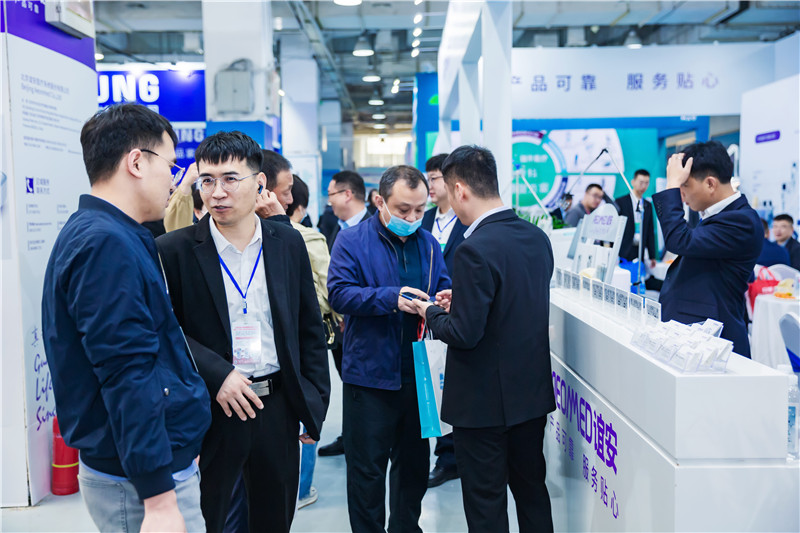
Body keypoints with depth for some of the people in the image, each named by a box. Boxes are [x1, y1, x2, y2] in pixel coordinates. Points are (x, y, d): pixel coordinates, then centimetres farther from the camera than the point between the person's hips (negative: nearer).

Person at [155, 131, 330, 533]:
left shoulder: (289, 243, 4)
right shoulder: (174, 251, -6)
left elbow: (310, 330, 8)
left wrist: (315, 403, 6)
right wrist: (216, 375, -19)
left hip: (278, 409, 3)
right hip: (208, 412, -3)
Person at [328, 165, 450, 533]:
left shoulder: (428, 244, 9)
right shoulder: (352, 241, -6)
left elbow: (442, 290, 12)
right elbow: (339, 293, -16)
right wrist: (391, 298, -27)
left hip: (416, 373, 5)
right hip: (369, 374, -5)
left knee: (415, 462, 18)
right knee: (367, 468, 5)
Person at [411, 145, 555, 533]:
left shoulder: (475, 249, -23)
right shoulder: (537, 238, 2)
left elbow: (465, 333, -23)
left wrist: (432, 313, -4)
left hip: (484, 401, -8)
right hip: (532, 393, 8)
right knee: (532, 490, 22)